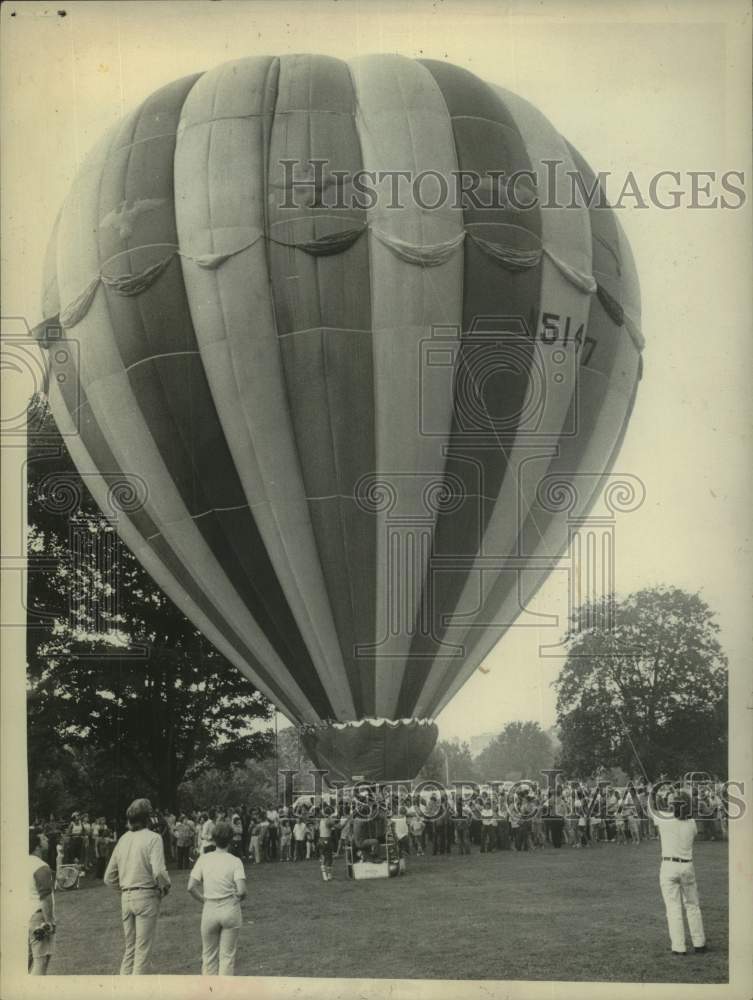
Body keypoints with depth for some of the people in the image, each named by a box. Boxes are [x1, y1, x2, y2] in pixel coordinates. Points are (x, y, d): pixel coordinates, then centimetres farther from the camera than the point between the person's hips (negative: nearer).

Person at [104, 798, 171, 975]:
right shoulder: (153, 838, -8)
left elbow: (109, 878, 13)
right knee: (143, 948, 0)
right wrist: (165, 887, -2)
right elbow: (159, 872, -20)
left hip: (126, 898, 6)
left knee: (130, 947, 16)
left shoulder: (123, 839, 10)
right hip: (146, 896, -6)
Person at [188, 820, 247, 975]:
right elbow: (241, 891, -15)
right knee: (228, 955, 9)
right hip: (231, 910, -2)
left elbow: (191, 887, -6)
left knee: (208, 955, 16)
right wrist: (238, 899, 7)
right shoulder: (235, 861, -6)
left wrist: (204, 899, 9)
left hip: (209, 910, 2)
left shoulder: (204, 859, -1)